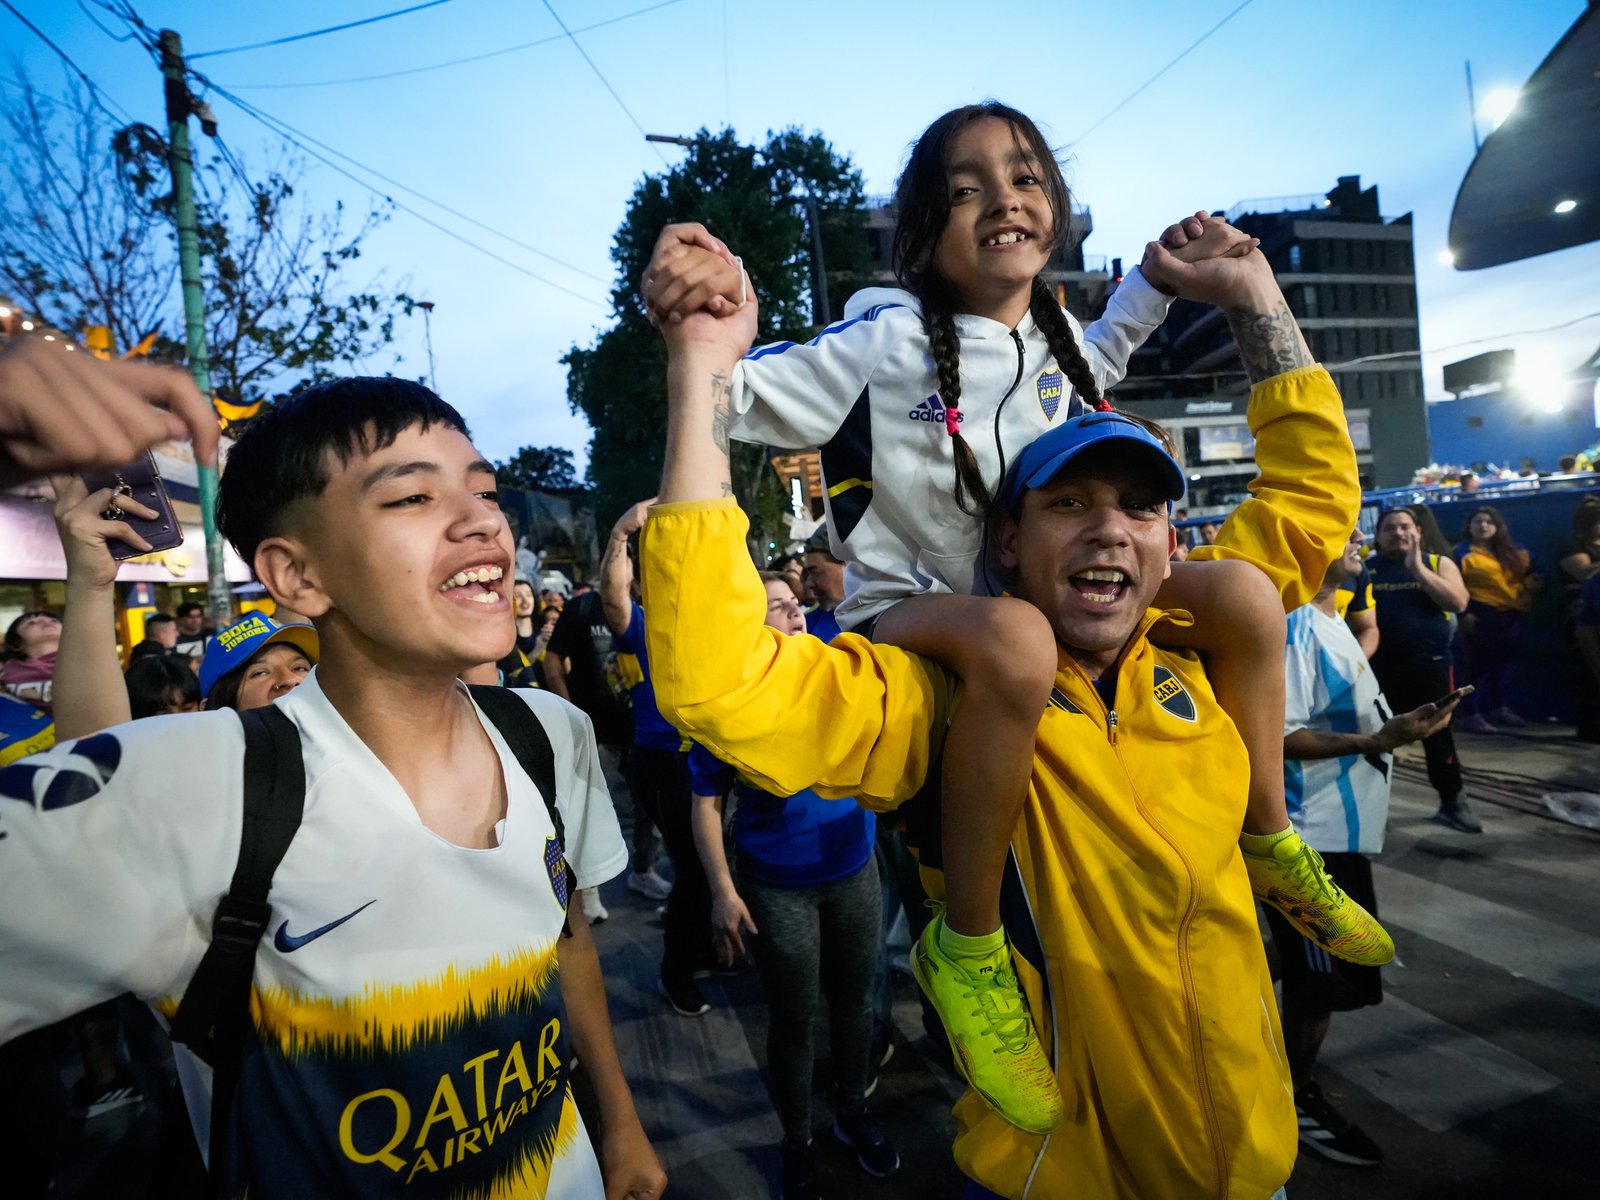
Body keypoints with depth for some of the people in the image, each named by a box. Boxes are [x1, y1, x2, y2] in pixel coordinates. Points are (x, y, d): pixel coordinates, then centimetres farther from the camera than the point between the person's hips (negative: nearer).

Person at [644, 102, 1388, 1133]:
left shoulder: (1053, 339, 6)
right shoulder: (886, 339, -13)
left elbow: (1095, 366, 31)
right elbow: (746, 399, -15)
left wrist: (1157, 276, 20)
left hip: (1034, 591, 7)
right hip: (909, 612, -6)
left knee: (1243, 593, -4)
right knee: (1016, 640, -42)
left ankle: (1269, 844, 14)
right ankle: (967, 948, -21)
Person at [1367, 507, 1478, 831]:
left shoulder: (1438, 563, 3)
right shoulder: (1364, 567, 3)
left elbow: (1458, 602, -12)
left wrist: (1417, 568, -18)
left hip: (1429, 665, 0)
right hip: (1378, 667, 0)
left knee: (1438, 735, 9)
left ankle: (1452, 803, 22)